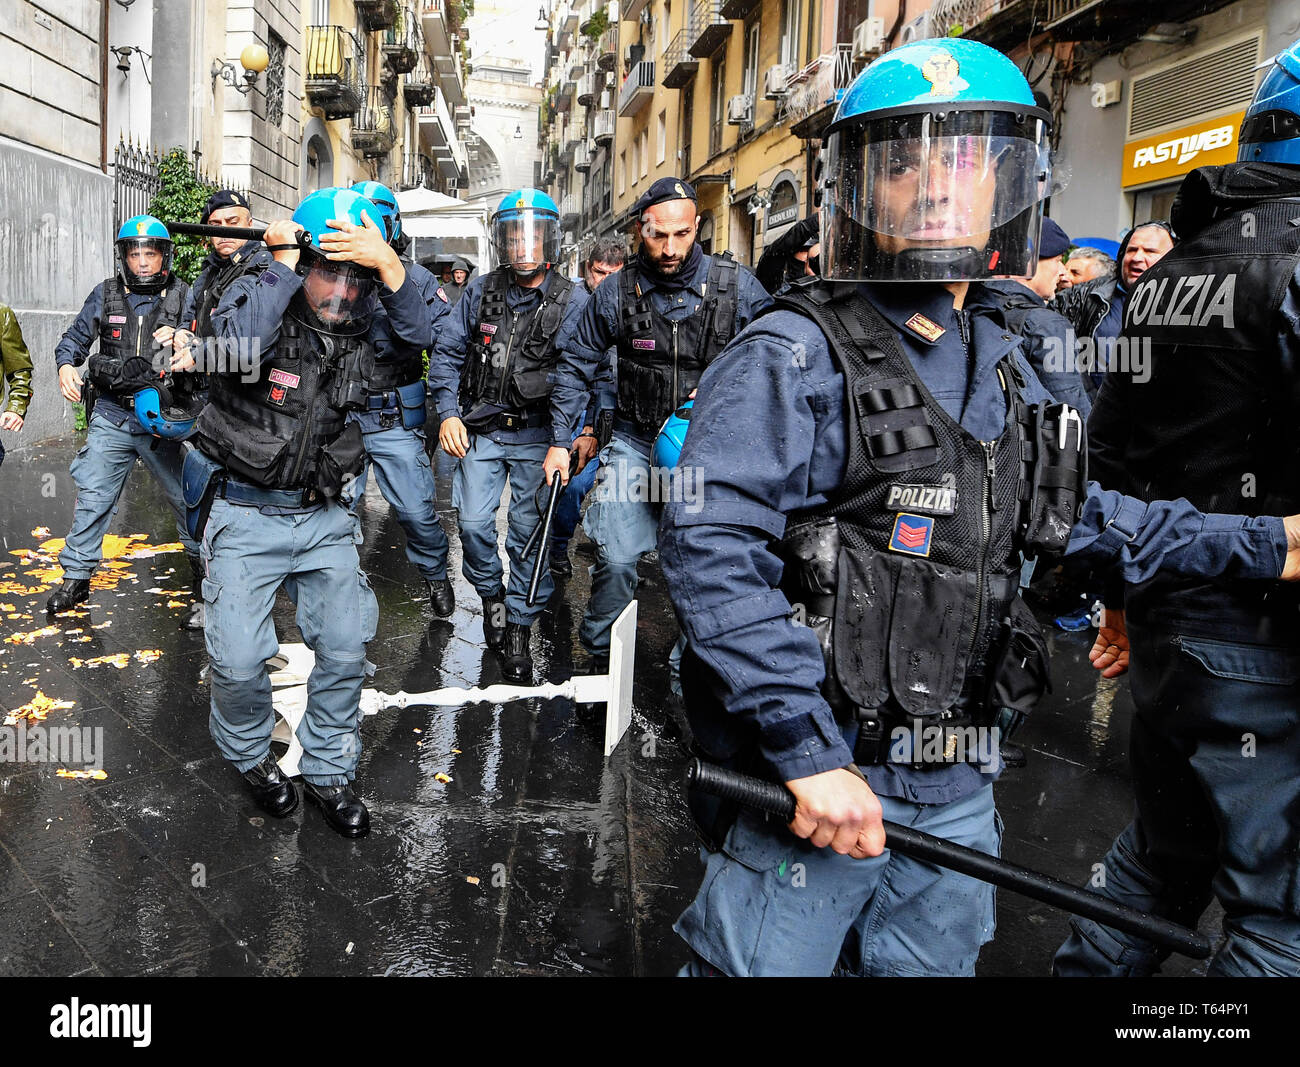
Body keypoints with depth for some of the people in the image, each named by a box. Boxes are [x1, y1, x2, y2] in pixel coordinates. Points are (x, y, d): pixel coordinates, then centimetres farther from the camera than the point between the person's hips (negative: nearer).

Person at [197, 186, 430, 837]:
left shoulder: (361, 320, 1)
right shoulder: (256, 296, -10)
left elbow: (415, 339, -18)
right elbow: (235, 346, -32)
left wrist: (387, 264, -29)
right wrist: (284, 264, -26)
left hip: (321, 515, 4)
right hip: (245, 514, -3)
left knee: (345, 648, 1)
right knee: (239, 659, -7)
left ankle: (327, 771, 23)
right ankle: (250, 755, 24)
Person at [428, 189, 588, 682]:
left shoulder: (571, 300, -4)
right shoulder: (480, 291, 5)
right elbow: (446, 353, 10)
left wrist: (562, 442, -18)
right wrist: (448, 413, -2)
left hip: (538, 434, -2)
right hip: (481, 429, 2)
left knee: (530, 531, 1)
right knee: (473, 522, -3)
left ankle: (519, 627, 16)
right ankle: (491, 594, 26)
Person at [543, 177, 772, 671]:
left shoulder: (737, 286, -6)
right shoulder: (617, 294, -3)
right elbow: (576, 365, 7)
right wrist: (560, 440, 5)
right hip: (636, 441, 0)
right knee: (616, 556, -7)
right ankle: (601, 658, 17)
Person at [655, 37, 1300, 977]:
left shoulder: (1001, 362, 11)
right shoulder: (796, 355, -14)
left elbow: (1065, 512, 22)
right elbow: (711, 548, -24)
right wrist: (808, 753, -26)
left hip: (957, 791, 7)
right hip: (812, 782, -7)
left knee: (928, 964, 23)